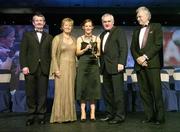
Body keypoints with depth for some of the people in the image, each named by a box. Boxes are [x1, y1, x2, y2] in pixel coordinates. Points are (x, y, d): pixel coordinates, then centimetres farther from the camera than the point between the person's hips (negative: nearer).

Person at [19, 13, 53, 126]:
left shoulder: (49, 37, 14)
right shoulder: (27, 35, 13)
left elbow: (51, 54, 8)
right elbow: (23, 52, 4)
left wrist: (50, 68, -3)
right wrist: (24, 66, -8)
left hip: (44, 69, 0)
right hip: (30, 69, 0)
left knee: (43, 94, 1)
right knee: (30, 94, 3)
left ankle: (41, 116, 11)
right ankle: (31, 116, 14)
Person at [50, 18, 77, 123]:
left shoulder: (74, 39, 14)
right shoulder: (57, 38, 0)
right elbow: (53, 55, -5)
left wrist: (76, 67, 7)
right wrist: (56, 69, -14)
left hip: (72, 68, 5)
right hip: (62, 67, -4)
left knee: (70, 91, 7)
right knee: (61, 91, -4)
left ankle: (69, 115, 16)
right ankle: (59, 116, 6)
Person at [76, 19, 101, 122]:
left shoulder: (97, 38, 11)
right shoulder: (80, 39, 9)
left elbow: (99, 52, 9)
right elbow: (78, 53, 1)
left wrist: (97, 54, -12)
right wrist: (86, 49, -16)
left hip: (93, 64, 1)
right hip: (83, 64, 0)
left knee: (93, 87, -2)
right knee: (83, 87, -3)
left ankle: (92, 113, 2)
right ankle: (83, 113, 1)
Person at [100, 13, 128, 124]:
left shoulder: (119, 31, 0)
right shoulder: (102, 35, 22)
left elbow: (124, 48, -9)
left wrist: (121, 63, -18)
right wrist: (102, 64, 12)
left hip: (115, 66, -7)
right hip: (105, 68, 7)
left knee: (118, 92, -5)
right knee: (107, 92, 9)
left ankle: (120, 116, 2)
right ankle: (110, 114, 19)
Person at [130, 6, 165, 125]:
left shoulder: (156, 27, 7)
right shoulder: (136, 31, 22)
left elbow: (158, 44, -5)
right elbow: (133, 48, 13)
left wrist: (145, 57, -12)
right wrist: (138, 58, -6)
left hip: (152, 63, -5)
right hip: (139, 65, 5)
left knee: (156, 91, -5)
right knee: (144, 92, 4)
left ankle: (160, 117, 3)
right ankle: (149, 116, 11)